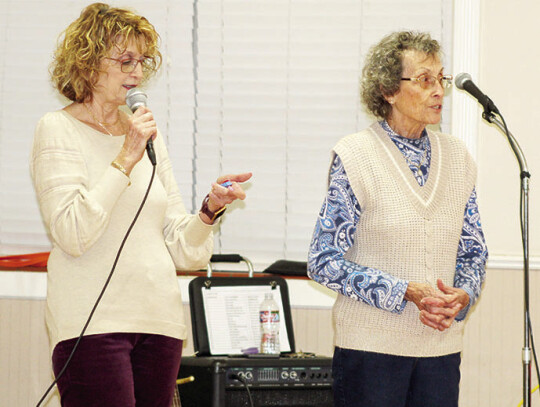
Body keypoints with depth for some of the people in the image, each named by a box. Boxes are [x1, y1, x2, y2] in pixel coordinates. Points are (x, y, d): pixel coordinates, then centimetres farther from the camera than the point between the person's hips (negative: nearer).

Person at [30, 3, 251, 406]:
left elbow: (180, 247, 15)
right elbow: (72, 234, -14)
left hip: (160, 321, 6)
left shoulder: (148, 134, 17)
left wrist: (210, 208, -4)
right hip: (93, 323, -6)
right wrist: (126, 159, -14)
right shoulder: (59, 129, 0)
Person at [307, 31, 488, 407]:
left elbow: (474, 251, 16)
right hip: (371, 346, -4)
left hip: (442, 347, 4)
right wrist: (407, 292, -16)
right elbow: (324, 261, -8)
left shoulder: (457, 158, 8)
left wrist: (462, 297, -6)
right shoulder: (355, 157, -6)